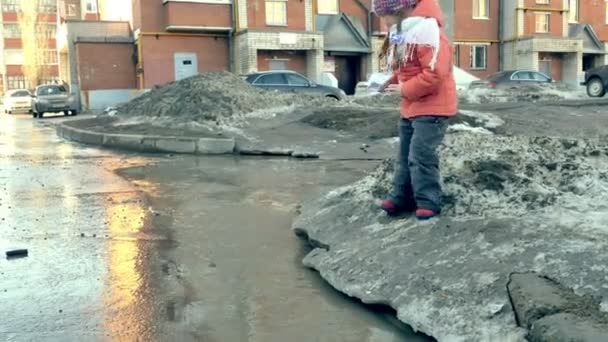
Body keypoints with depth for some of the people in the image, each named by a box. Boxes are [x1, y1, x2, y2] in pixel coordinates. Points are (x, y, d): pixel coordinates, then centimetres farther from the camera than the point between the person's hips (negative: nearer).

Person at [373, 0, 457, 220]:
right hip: (411, 107, 10)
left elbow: (435, 74, -27)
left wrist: (404, 90, -20)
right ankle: (402, 198, 23)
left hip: (432, 107, -10)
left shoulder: (427, 31, -22)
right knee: (405, 155, 14)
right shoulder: (401, 33, 8)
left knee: (421, 155, -10)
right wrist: (392, 81, 3)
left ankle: (429, 202, 1)